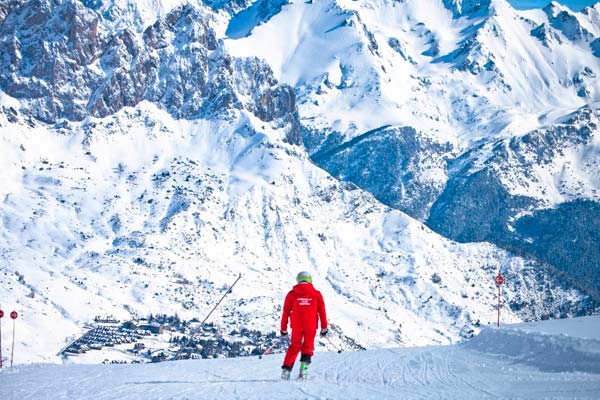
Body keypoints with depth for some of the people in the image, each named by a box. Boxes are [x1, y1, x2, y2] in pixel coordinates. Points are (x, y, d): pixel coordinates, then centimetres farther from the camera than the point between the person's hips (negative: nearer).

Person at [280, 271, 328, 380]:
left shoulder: (292, 294, 4)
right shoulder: (316, 294, 3)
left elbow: (286, 312, 5)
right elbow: (322, 312, 3)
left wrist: (283, 329, 11)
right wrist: (324, 328, 9)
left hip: (296, 326, 1)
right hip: (311, 326, -1)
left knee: (294, 347, 16)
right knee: (308, 347, 13)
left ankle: (286, 370, 7)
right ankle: (303, 368, -5)